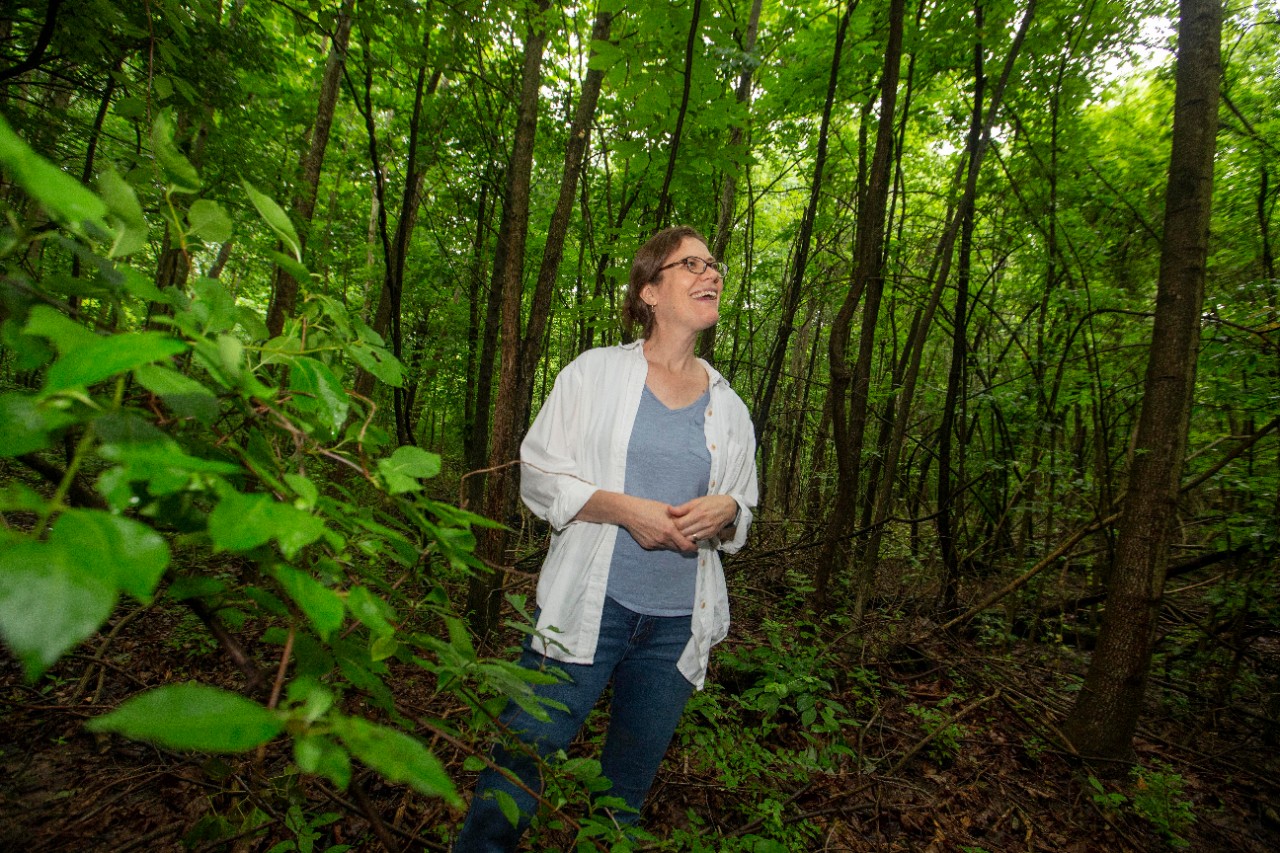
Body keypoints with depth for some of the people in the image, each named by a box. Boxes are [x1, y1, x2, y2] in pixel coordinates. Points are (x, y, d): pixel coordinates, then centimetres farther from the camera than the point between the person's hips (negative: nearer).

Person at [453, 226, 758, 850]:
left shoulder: (729, 409, 10)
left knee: (627, 793, 16)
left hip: (678, 625, 3)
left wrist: (725, 512, -8)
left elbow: (743, 513, 16)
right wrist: (623, 508, -17)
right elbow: (539, 475, -3)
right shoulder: (594, 372, 0)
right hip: (588, 609, -3)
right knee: (518, 764, 1)